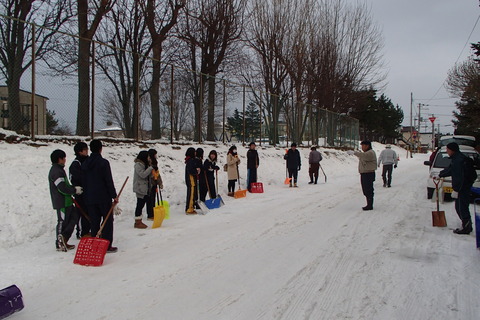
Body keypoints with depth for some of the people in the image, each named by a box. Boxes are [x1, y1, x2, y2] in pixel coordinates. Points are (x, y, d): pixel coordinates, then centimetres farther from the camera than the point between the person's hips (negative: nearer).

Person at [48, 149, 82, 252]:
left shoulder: (58, 169, 16)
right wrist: (75, 190, -12)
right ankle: (59, 244, 8)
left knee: (73, 217, 13)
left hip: (66, 201, 10)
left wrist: (74, 189, 7)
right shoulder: (56, 171, -18)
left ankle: (63, 240, 17)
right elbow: (62, 188, -24)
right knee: (62, 222, -2)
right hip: (62, 202, -10)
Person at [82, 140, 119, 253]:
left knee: (94, 222, 12)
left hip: (90, 198, 6)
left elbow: (83, 182, 12)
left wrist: (87, 195, 18)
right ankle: (107, 245, 2)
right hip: (104, 197, -5)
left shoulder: (84, 164, 8)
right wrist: (114, 195, -5)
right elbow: (109, 181, -12)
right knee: (108, 221, 3)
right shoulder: (103, 162, -10)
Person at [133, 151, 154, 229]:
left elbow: (149, 175, 16)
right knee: (140, 205, -5)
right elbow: (143, 174, -23)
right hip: (140, 188, -9)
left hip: (146, 188, 9)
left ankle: (139, 221, 19)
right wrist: (151, 167, -17)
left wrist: (150, 165, 3)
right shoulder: (138, 165, -13)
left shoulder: (145, 164, 16)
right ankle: (137, 222, 3)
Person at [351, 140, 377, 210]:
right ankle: (369, 204, 22)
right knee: (365, 190, 14)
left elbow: (363, 155, -33)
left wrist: (354, 152, -33)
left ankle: (370, 206, -1)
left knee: (368, 190, -6)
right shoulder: (366, 153, 20)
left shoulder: (370, 153, -14)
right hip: (364, 174, 10)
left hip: (368, 174, -10)